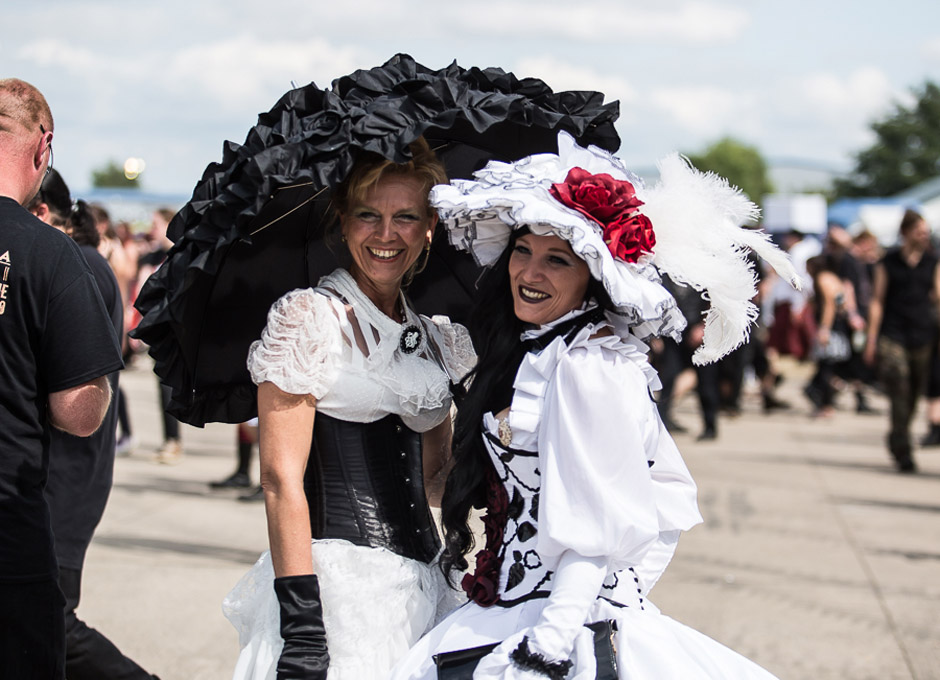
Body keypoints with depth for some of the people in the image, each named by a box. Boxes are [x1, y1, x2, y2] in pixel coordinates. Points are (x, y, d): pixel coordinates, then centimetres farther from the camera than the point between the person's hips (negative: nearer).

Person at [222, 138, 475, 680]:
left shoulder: (437, 335, 12)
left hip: (421, 584, 6)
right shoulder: (309, 317, -7)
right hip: (334, 581, -6)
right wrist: (301, 625, -19)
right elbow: (281, 478, -13)